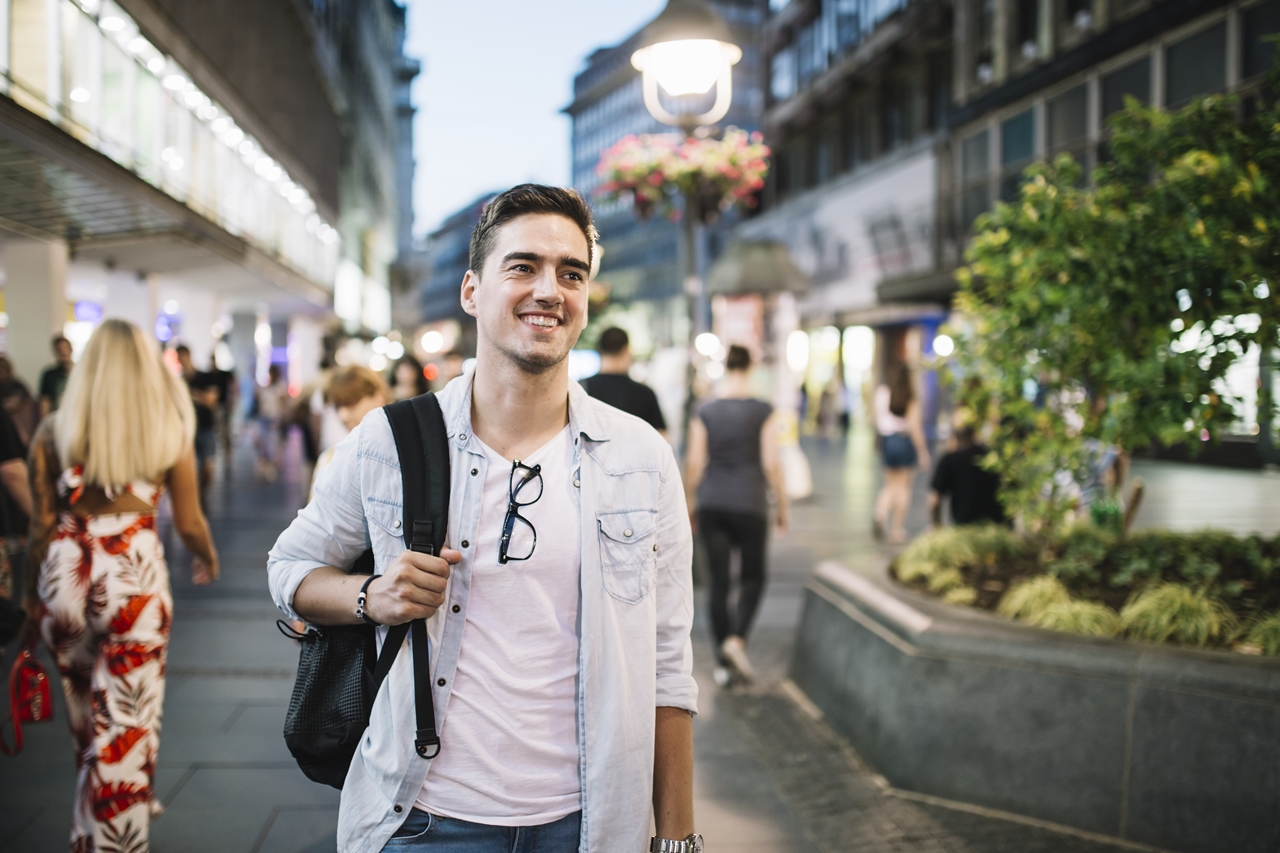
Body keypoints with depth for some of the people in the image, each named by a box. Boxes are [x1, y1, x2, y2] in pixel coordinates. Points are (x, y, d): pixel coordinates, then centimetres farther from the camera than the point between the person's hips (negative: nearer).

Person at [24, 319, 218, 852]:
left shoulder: (53, 432, 0)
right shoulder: (169, 431, -4)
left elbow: (42, 524, 1)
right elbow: (189, 523, 1)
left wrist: (36, 590, 14)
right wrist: (207, 559, 21)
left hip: (65, 574, 3)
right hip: (134, 577, -3)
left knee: (86, 718, 22)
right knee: (124, 727, 6)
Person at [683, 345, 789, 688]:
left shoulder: (705, 413, 2)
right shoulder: (763, 412, -4)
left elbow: (693, 463, 0)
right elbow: (771, 464, -7)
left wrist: (688, 504, 11)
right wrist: (783, 506, 3)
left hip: (711, 505, 2)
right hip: (749, 505, -2)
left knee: (719, 582, 7)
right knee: (753, 578, 14)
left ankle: (723, 663, 10)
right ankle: (736, 638, -9)